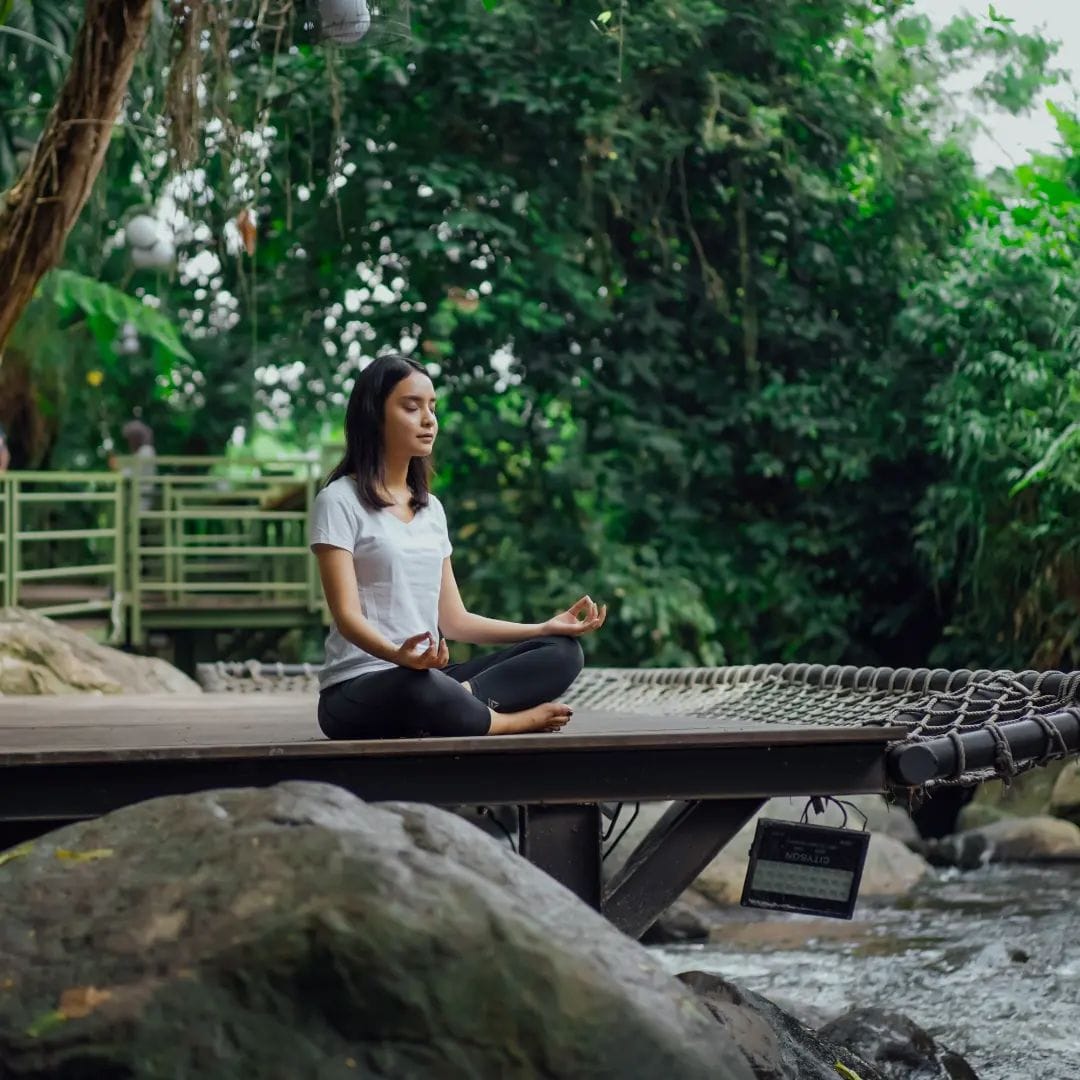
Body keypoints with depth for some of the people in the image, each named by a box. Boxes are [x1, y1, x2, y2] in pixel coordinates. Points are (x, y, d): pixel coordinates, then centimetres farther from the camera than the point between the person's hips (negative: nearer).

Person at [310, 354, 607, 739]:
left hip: (426, 677, 7)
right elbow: (346, 613, -14)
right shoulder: (340, 501, -4)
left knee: (562, 652, -9)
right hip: (358, 690, -7)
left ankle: (461, 699, -29)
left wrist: (546, 628, 6)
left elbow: (453, 619, 17)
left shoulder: (431, 509, 18)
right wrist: (398, 655, -35)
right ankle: (515, 719, -17)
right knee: (422, 688, -42)